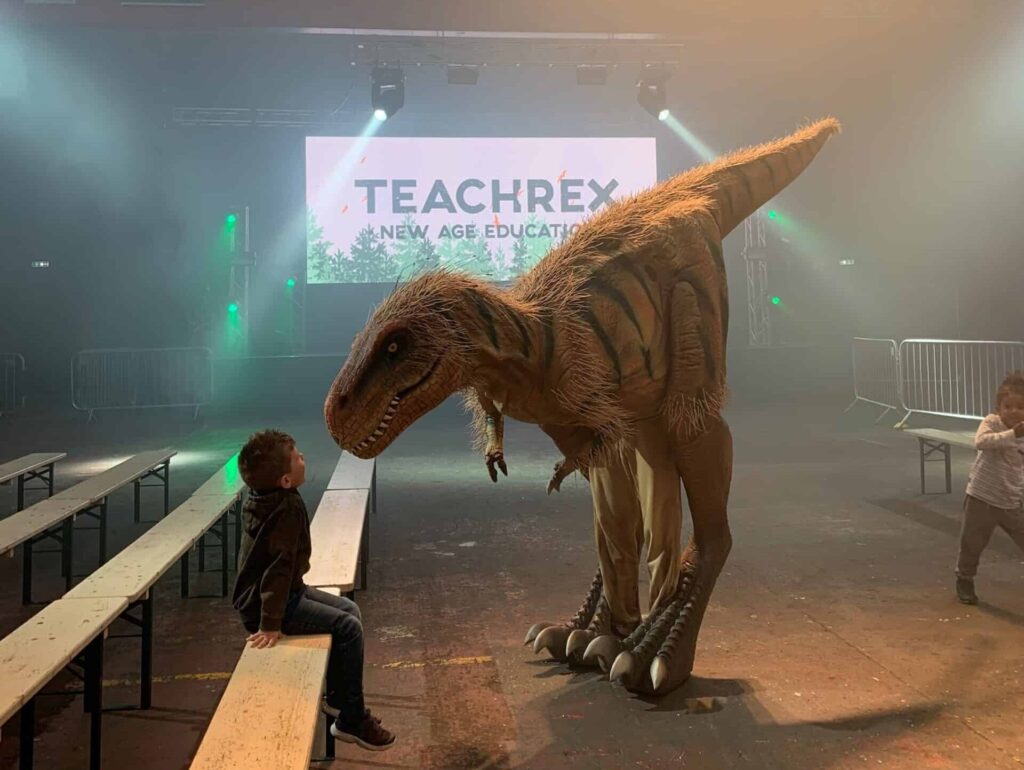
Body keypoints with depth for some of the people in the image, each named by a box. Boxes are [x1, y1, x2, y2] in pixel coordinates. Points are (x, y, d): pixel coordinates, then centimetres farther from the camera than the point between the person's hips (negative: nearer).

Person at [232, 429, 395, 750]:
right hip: (264, 603, -10)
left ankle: (337, 696, 24)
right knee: (348, 627, -15)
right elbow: (279, 567, -30)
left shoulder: (263, 497, 1)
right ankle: (351, 720, -5)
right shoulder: (287, 508, -26)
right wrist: (271, 623, -30)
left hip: (279, 592, 11)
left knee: (349, 610, 15)